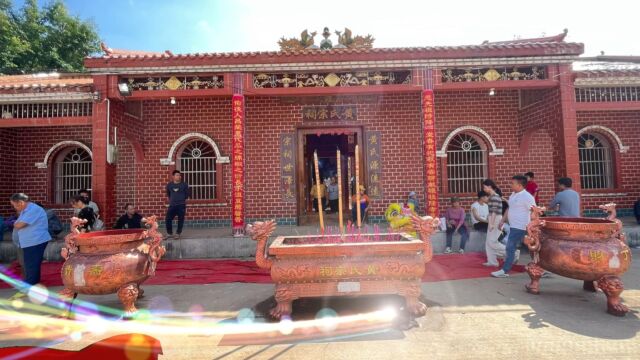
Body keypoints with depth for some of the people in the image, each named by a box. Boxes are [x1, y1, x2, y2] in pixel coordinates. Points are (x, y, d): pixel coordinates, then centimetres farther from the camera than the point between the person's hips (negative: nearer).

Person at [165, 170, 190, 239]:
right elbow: (168, 194, 21)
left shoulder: (184, 184, 0)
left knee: (180, 220, 2)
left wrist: (184, 201, 4)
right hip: (172, 205, 2)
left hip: (181, 205, -2)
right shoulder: (169, 185, 6)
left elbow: (187, 195, 6)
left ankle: (178, 234, 16)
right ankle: (169, 233, 16)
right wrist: (170, 201, 17)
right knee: (167, 219, -1)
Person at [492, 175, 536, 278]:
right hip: (513, 226, 9)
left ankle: (504, 271, 1)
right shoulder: (513, 195, 13)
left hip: (519, 227, -9)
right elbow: (509, 209, 21)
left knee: (510, 248, -5)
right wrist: (502, 221, 18)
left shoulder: (527, 197, -13)